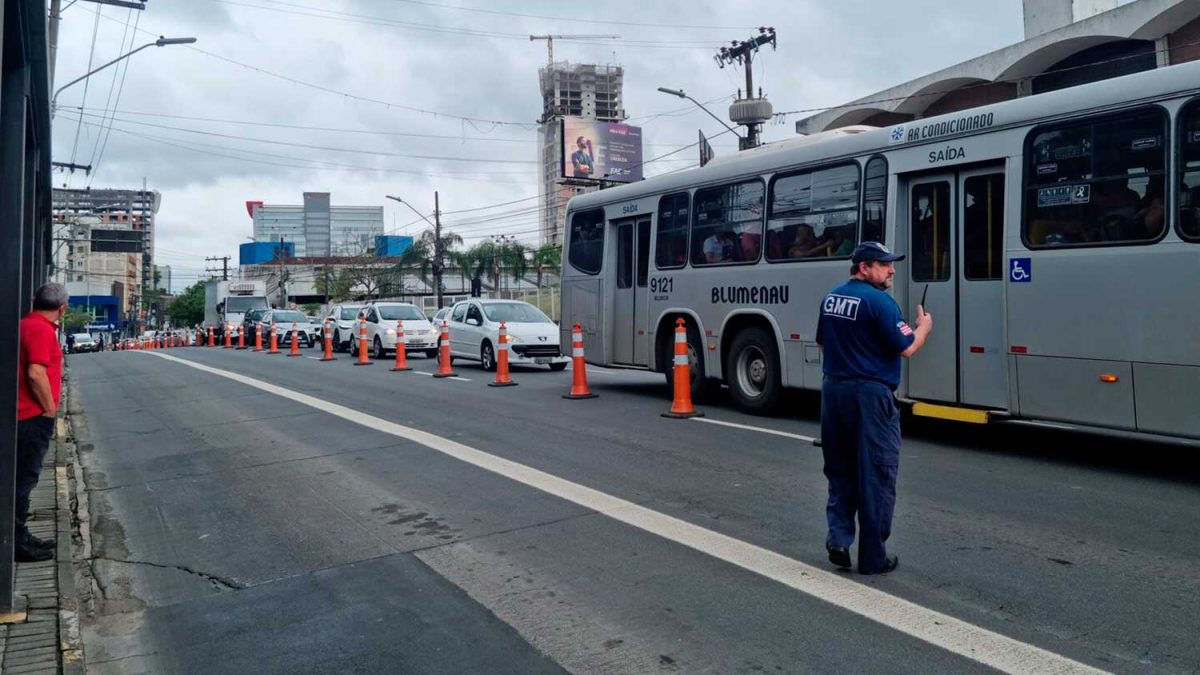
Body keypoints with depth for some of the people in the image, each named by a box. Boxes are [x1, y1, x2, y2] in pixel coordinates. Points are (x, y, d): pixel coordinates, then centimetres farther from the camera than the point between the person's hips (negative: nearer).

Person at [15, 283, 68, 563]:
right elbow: (36, 374, -25)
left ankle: (20, 536, 24)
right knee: (25, 479, -3)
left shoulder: (27, 324, 13)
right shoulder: (42, 330, -17)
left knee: (23, 477, 15)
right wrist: (50, 410, -14)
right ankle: (17, 542, 3)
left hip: (25, 415, 10)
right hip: (34, 417, -10)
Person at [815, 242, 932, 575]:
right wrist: (924, 326, 5)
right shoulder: (879, 300, -14)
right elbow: (906, 348, -13)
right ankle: (873, 557, 10)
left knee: (840, 471, 18)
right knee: (876, 476, 3)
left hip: (833, 389, 7)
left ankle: (838, 539, 13)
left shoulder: (831, 297, 10)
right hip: (870, 395, -7)